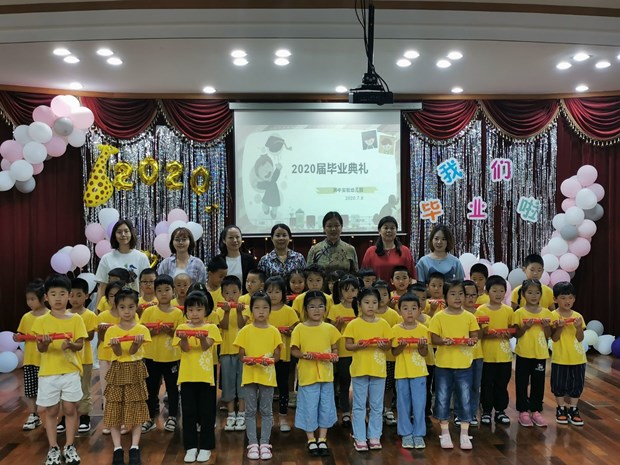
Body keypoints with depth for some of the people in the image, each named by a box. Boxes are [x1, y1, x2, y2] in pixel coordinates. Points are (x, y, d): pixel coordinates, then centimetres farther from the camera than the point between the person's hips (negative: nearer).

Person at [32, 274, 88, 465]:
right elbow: (40, 349, -5)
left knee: (70, 409, 7)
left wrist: (71, 345, -25)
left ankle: (70, 447, 19)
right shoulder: (41, 321, -2)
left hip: (71, 371, 0)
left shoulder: (76, 319, -1)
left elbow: (80, 345, -3)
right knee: (51, 411, 9)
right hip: (48, 372, 0)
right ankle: (53, 449, 20)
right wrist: (45, 343, -28)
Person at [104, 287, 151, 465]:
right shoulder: (112, 330, 0)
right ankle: (117, 448, 8)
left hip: (135, 372, -1)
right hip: (117, 372, 1)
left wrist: (136, 343, -34)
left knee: (137, 409, 2)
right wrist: (116, 345, -31)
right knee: (114, 409, 0)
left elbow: (132, 352, -13)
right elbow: (118, 353, -9)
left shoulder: (141, 329, -3)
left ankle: (134, 447, 9)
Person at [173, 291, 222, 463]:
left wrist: (202, 338, -37)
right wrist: (184, 338, -32)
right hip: (187, 376, 1)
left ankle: (205, 447, 16)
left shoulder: (211, 328, 0)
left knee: (207, 413, 5)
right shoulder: (182, 328, 3)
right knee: (188, 413, 7)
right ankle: (191, 447, 18)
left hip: (206, 376, -1)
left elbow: (205, 346, -15)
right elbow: (185, 348, -10)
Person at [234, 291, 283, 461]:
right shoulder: (245, 331, 0)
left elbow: (277, 355, 1)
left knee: (266, 411, 7)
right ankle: (252, 444, 15)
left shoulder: (274, 331, 0)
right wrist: (247, 360, -20)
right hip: (249, 375, 0)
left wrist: (270, 360, -20)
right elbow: (241, 354, 1)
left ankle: (264, 444, 16)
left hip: (267, 376, 0)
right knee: (250, 411, 6)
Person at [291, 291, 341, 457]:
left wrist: (334, 355, -11)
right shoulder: (299, 329, -4)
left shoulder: (330, 328, 3)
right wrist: (303, 354, -21)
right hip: (307, 374, -3)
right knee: (309, 408, 5)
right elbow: (294, 350, -2)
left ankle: (322, 440, 24)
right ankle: (311, 441, 21)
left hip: (326, 374, 3)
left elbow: (335, 348, 10)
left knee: (326, 407, 10)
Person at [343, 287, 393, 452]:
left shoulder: (383, 324, 3)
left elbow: (389, 345, 5)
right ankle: (360, 438, 14)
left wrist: (384, 345, -16)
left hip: (378, 369, 2)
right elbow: (347, 345, -2)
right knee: (359, 406, 6)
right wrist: (358, 345, -21)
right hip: (359, 369, -2)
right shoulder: (353, 324, -2)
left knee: (377, 406, 10)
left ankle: (374, 437, 21)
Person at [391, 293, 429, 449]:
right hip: (401, 372, 0)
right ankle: (406, 434, 19)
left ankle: (418, 434, 16)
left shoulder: (423, 329, -1)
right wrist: (401, 346, -20)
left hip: (419, 372, 0)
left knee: (419, 404, 3)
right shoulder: (396, 329, -3)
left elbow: (425, 353, 1)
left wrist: (421, 346, -20)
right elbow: (394, 353, -1)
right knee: (403, 404, 7)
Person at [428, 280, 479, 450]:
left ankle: (464, 434, 19)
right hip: (443, 364, -1)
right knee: (442, 399, 6)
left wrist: (472, 340, -17)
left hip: (464, 365, 1)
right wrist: (443, 341, -26)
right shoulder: (439, 317, -4)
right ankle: (445, 433, 20)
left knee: (465, 399, 7)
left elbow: (475, 336, 5)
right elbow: (433, 339, -5)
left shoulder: (469, 317, 2)